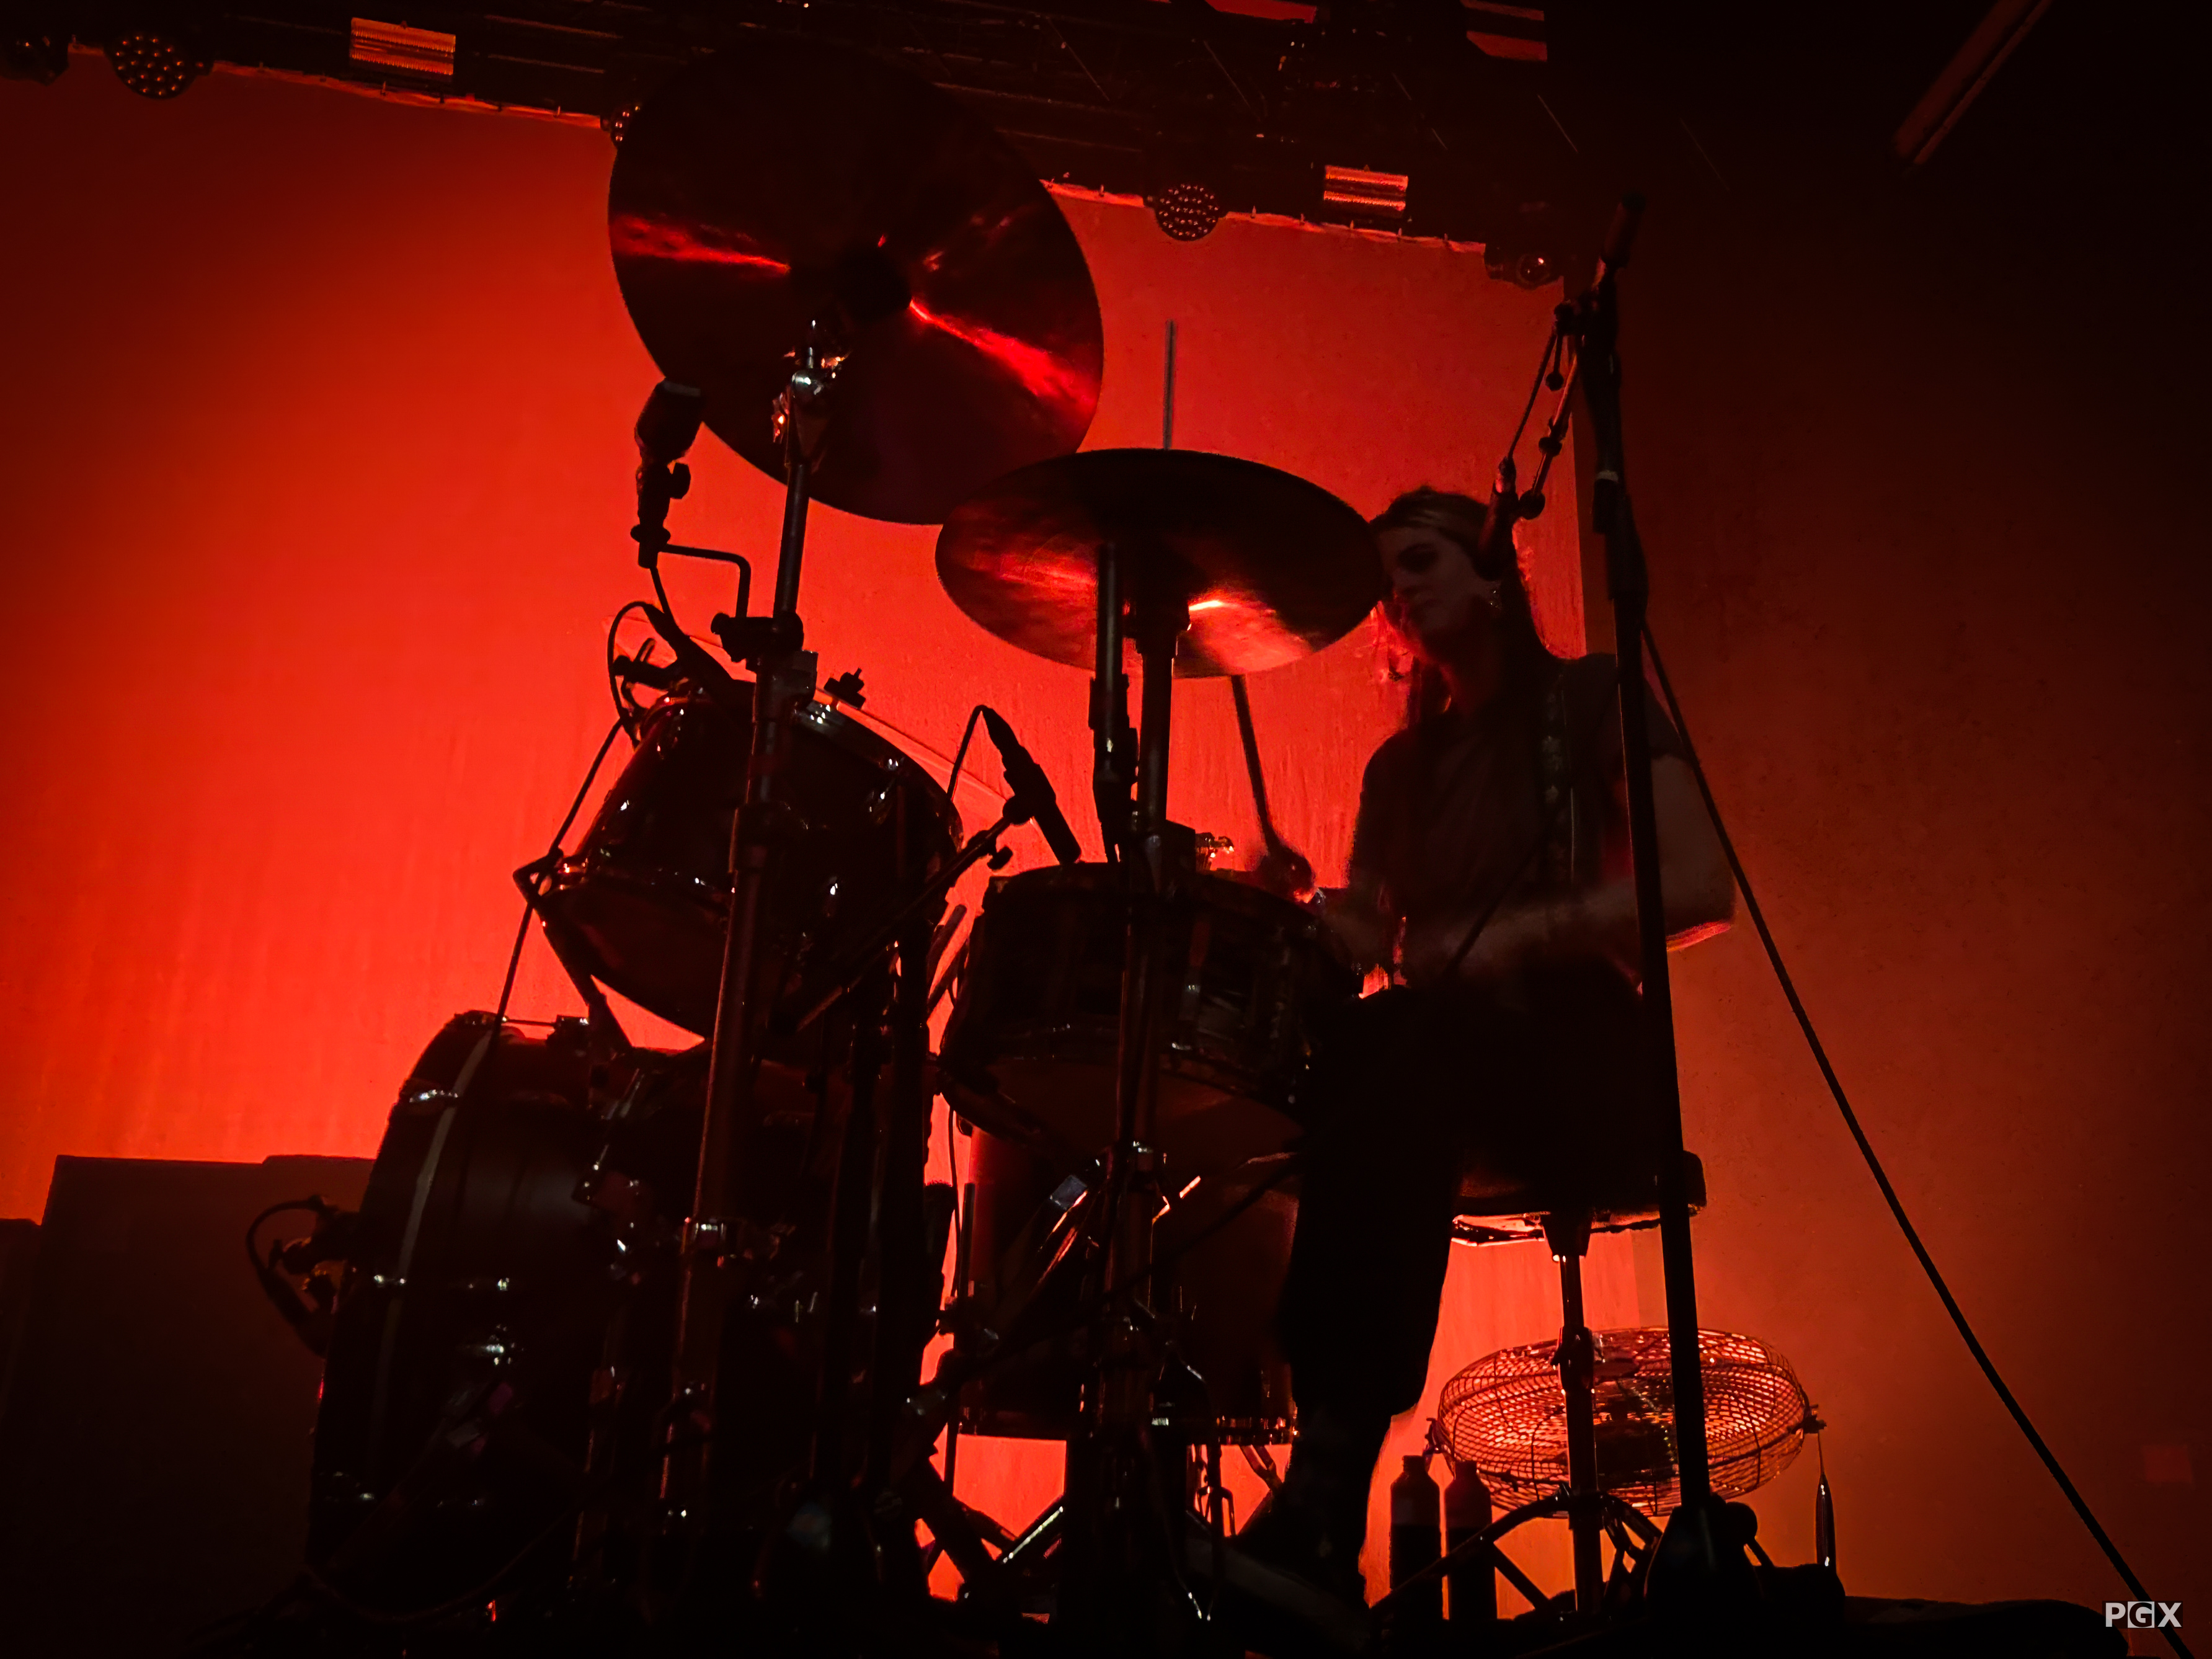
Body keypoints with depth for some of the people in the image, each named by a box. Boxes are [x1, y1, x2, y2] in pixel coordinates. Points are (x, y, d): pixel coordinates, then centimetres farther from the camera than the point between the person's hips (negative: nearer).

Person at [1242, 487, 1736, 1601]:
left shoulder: (1590, 699, 7)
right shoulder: (1399, 767, 22)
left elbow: (1703, 888, -6)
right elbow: (1368, 945, 14)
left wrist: (1521, 934, -21)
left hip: (1580, 1059, -4)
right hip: (1433, 1078, 5)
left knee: (1410, 1045, -37)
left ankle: (1330, 1489, -41)